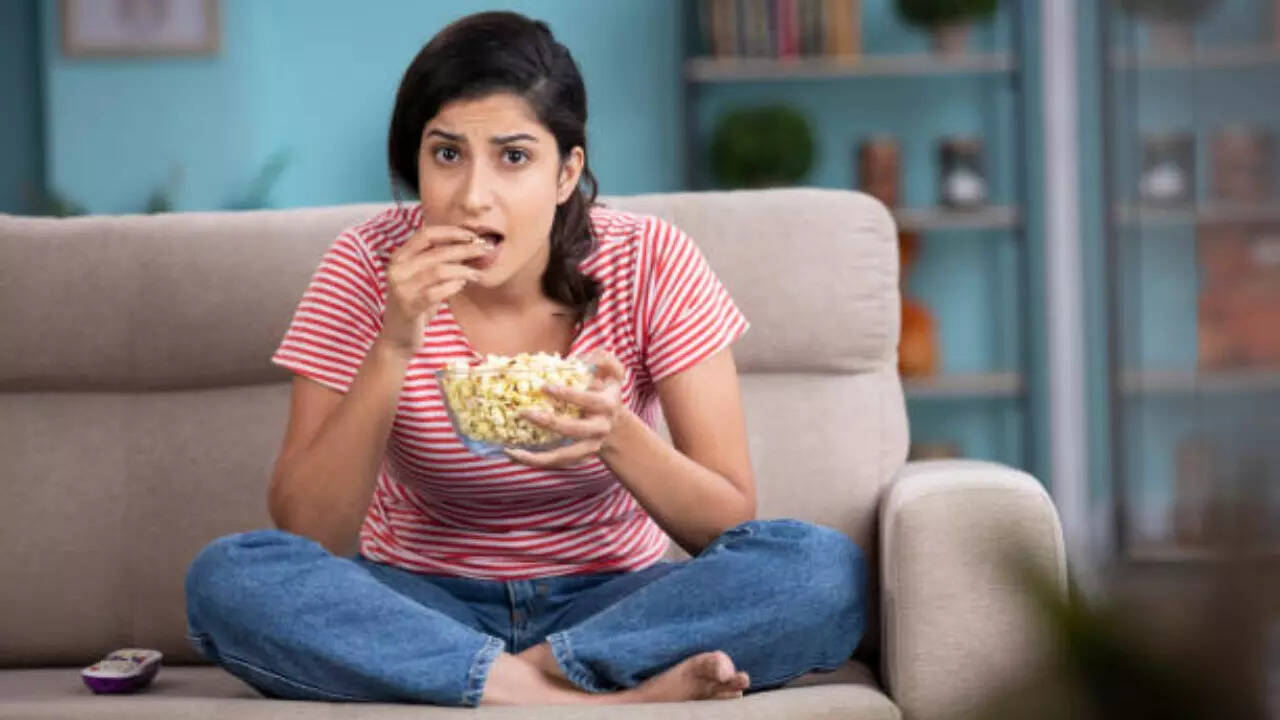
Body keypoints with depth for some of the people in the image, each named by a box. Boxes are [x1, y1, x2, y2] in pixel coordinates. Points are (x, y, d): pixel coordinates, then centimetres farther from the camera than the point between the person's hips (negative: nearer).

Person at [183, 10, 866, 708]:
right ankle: (605, 697, -30)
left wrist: (616, 436, -32)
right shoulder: (371, 265, -12)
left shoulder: (651, 263, -12)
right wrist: (394, 347, -29)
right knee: (225, 577, -31)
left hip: (605, 602, 0)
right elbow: (305, 539, -17)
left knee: (825, 567, -27)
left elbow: (730, 526, -12)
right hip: (420, 608, 1)